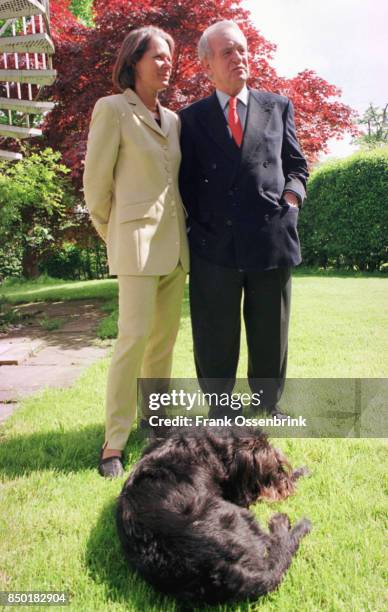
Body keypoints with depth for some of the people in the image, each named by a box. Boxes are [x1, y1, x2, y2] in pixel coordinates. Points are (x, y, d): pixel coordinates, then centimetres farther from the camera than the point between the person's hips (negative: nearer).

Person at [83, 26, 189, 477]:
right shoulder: (112, 109, -1)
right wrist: (111, 234, 5)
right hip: (137, 240, -6)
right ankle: (114, 441, 1)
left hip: (175, 244, 6)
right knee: (134, 337, -10)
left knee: (165, 339, 8)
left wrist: (179, 230, 14)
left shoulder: (173, 119, 17)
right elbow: (96, 181, -2)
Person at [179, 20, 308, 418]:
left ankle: (268, 403, 33)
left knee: (270, 331, 12)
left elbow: (296, 164, 15)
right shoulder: (192, 117, 8)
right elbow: (186, 181, 9)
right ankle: (218, 410, 27)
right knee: (215, 336, 7)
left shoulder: (278, 107, 12)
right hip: (215, 243, -1)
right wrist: (197, 226, -1)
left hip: (271, 237, 1)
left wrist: (292, 195, -4)